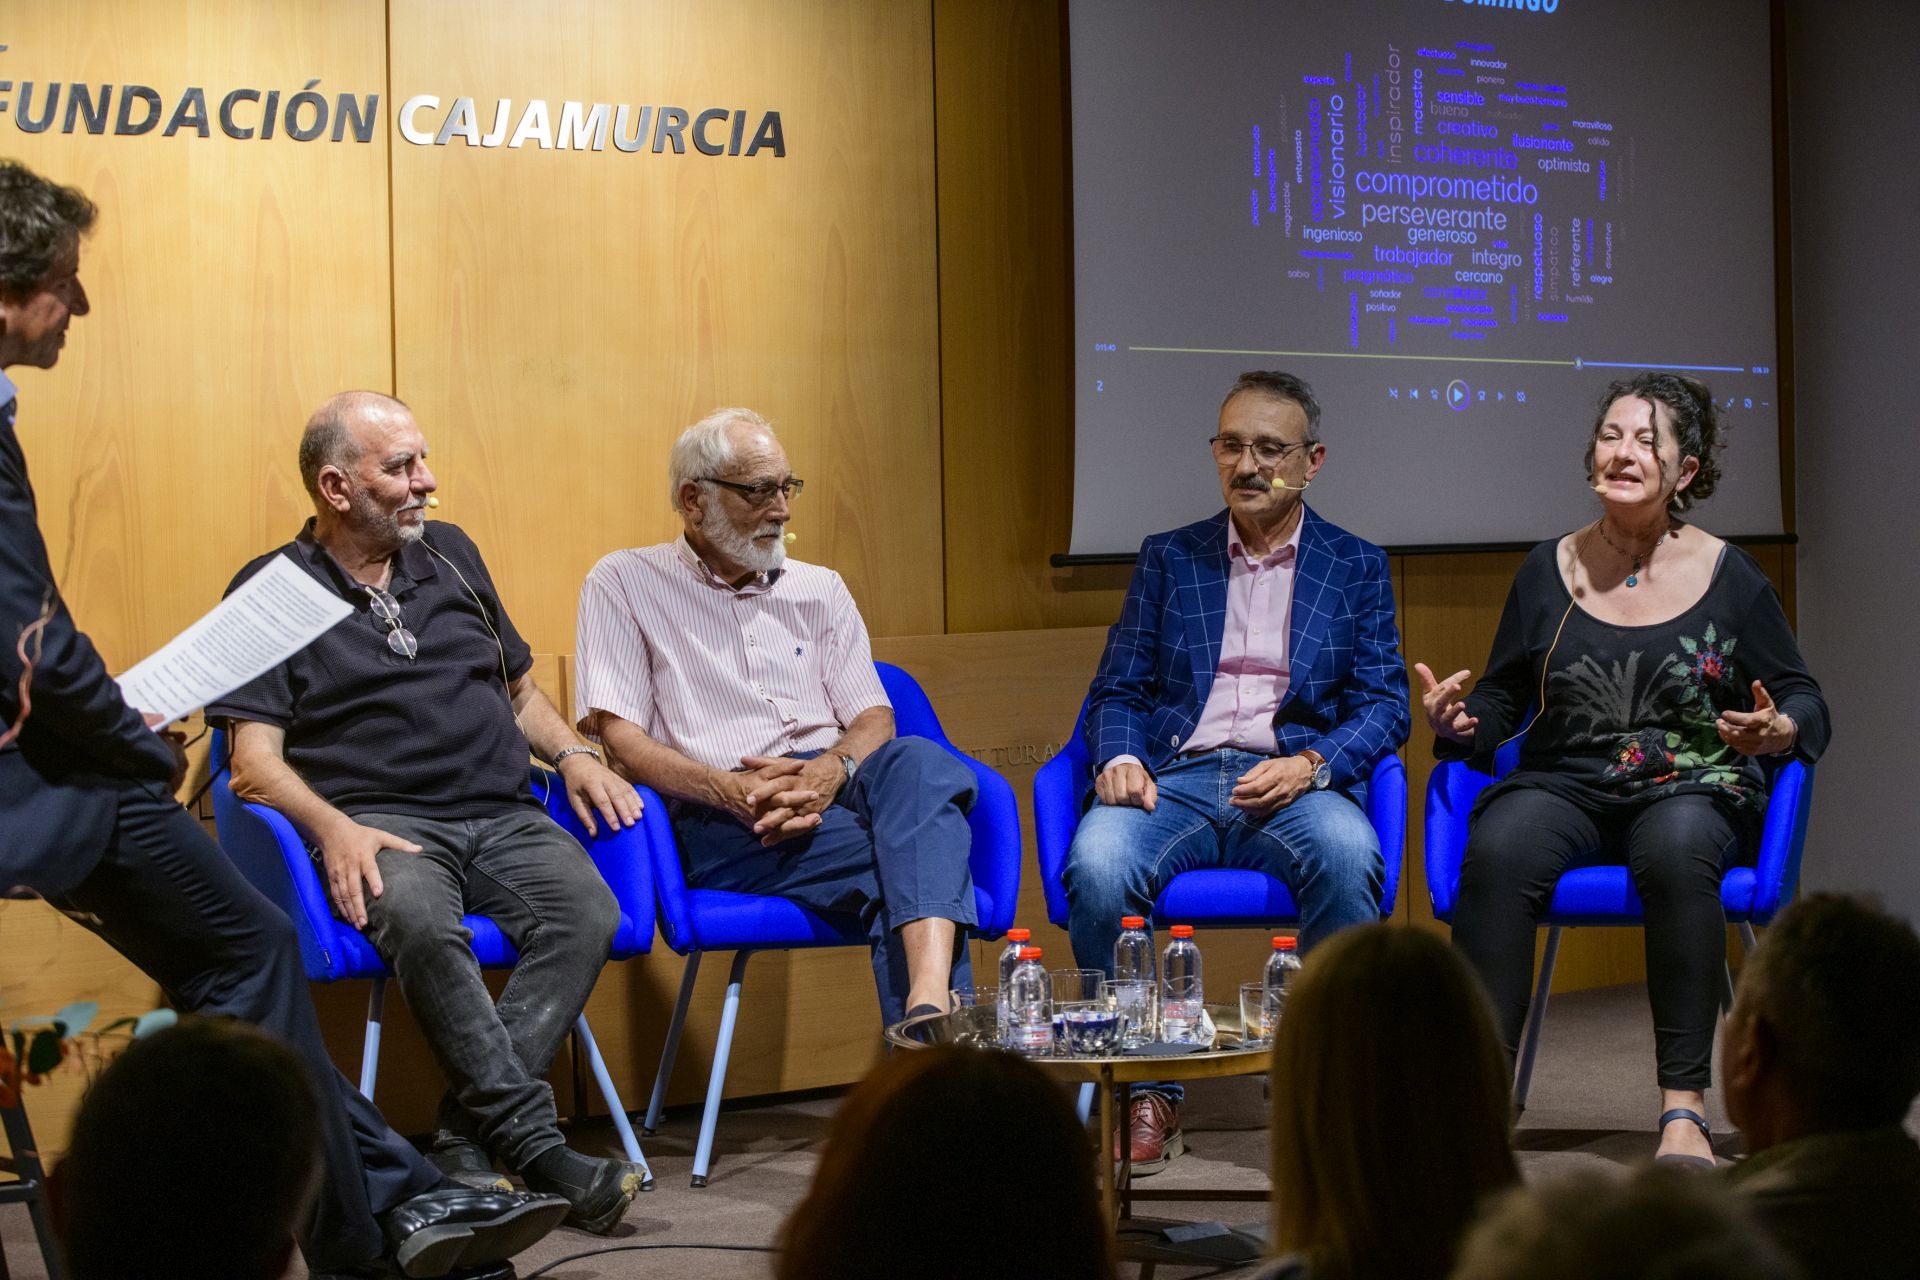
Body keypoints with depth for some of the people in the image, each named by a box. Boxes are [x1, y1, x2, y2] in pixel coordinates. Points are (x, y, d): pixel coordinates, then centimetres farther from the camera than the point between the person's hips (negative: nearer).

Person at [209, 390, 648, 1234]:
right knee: (421, 922, -39)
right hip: (383, 823, -4)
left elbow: (520, 690, 30)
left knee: (587, 911, -28)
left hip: (503, 816, 4)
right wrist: (333, 828, -21)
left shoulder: (451, 555, 21)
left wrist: (574, 755, 9)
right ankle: (536, 1147, -35)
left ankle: (465, 1142, -30)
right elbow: (255, 759, -2)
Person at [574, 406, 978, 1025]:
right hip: (722, 823, -4)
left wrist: (833, 769, -11)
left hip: (828, 785, 4)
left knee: (917, 763, -37)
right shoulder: (623, 585, 12)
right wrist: (729, 790, -18)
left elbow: (874, 717, 16)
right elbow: (619, 736, 0)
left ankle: (928, 1004, -57)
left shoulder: (820, 590, 26)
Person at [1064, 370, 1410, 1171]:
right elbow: (1118, 690, 14)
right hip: (1176, 777, 1)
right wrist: (1120, 758, -9)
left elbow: (1384, 705, 7)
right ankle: (1147, 1092, -18)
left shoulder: (1356, 566, 16)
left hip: (1294, 782, -1)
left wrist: (1310, 765, -13)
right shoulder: (1167, 558, 19)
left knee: (1348, 853, -37)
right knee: (1096, 861, -33)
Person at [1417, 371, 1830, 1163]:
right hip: (1564, 785, 2)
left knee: (1678, 852, -38)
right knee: (1498, 852, -32)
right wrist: (1458, 724, -8)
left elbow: (1804, 703, 8)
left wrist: (1781, 730, -16)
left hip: (1694, 787, -2)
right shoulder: (1549, 571, 10)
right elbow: (1503, 700, 14)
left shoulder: (1727, 576, 5)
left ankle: (1685, 1106, -35)